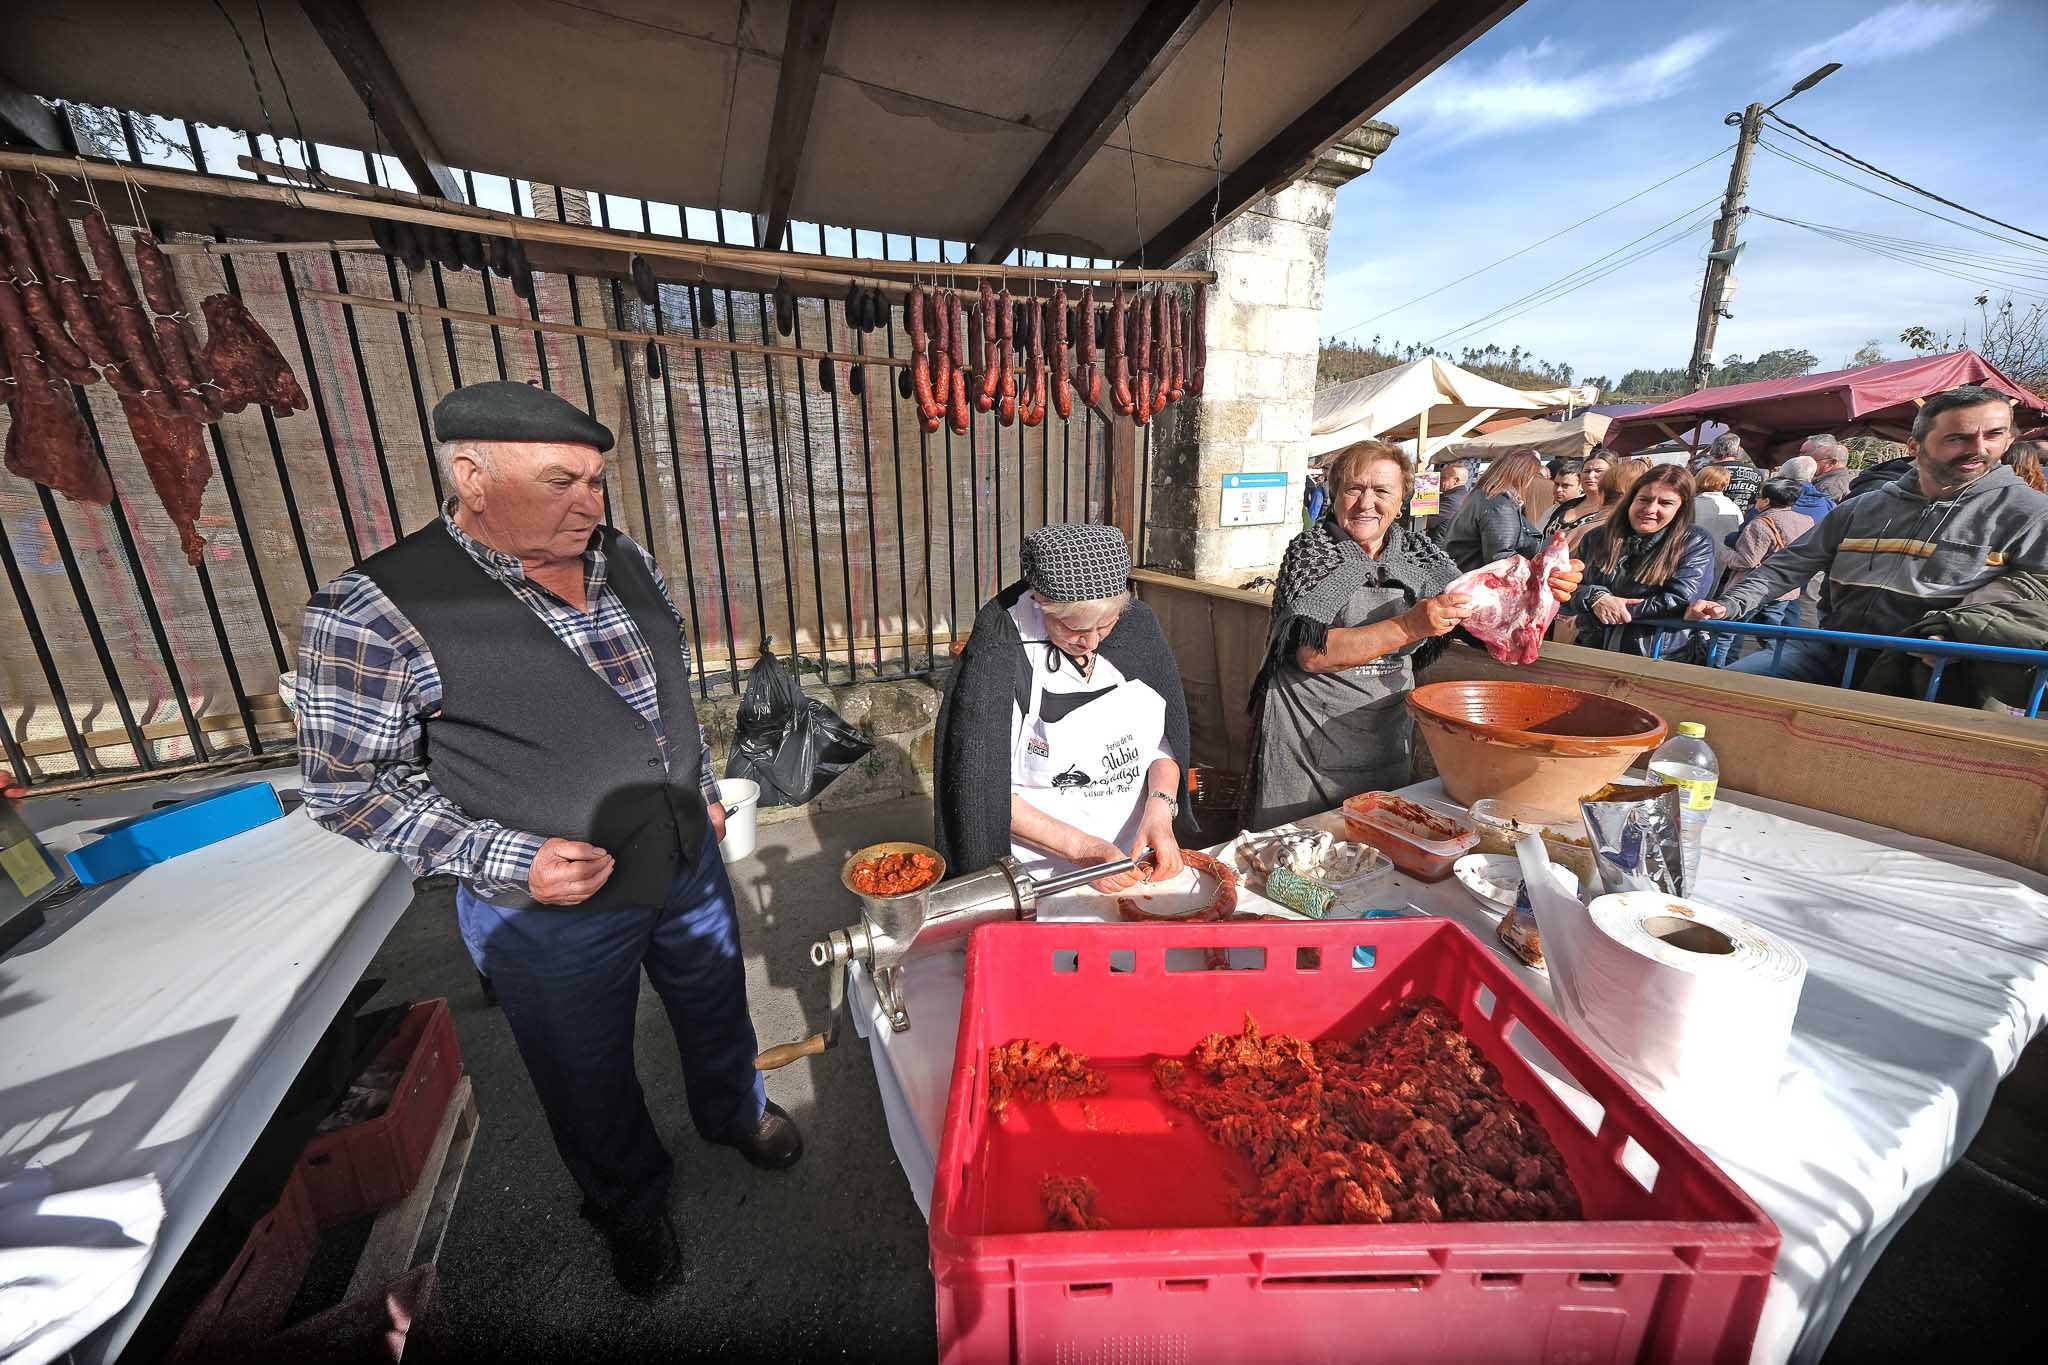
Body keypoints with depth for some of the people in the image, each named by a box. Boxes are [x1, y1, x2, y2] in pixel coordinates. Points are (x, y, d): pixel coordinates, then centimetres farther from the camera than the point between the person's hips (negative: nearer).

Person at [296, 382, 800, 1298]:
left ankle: (735, 1112, 58)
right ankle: (632, 1209, 53)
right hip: (552, 912, -4)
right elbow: (349, 788, -11)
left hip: (689, 863, 5)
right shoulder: (373, 614, -19)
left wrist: (703, 789, 9)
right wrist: (507, 860, -22)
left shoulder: (626, 563, -4)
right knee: (593, 1081, 22)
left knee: (716, 1007, 27)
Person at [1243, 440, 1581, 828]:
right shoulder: (1311, 549, -10)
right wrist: (1408, 627, -28)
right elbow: (1312, 654, -21)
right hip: (1307, 747, -5)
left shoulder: (1417, 552, 5)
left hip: (1387, 740, 5)